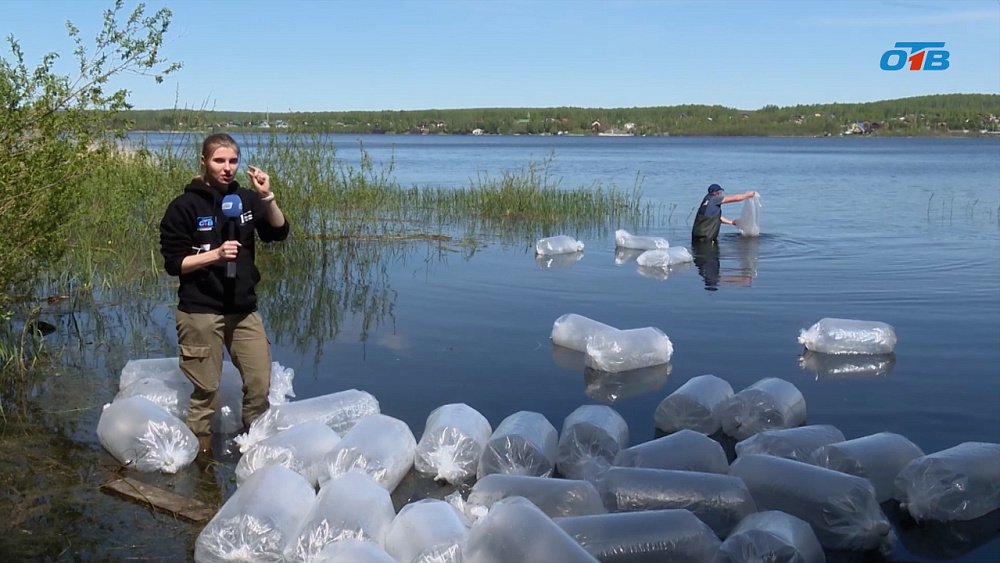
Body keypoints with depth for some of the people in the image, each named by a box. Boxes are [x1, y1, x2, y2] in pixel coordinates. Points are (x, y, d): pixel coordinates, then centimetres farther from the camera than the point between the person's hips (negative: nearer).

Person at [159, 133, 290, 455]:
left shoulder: (245, 199, 6)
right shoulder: (184, 207, -6)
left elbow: (279, 233, -1)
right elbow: (173, 263, -8)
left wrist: (267, 197, -15)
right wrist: (216, 254, -20)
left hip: (244, 310, 4)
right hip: (200, 312, -4)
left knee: (261, 384, 5)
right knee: (206, 392, 1)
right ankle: (200, 453, 17)